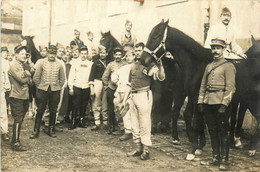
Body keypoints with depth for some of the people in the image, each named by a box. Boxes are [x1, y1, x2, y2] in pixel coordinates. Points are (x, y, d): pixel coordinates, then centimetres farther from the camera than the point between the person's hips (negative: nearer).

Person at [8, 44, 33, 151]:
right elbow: (22, 79, -22)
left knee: (20, 120, 13)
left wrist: (26, 75, -7)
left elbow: (30, 81, 12)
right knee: (18, 120, -5)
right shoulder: (13, 66, -11)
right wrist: (27, 75, -3)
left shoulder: (23, 66, 17)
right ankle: (15, 143, 1)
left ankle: (16, 140, 23)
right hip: (16, 97, -8)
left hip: (24, 96, 8)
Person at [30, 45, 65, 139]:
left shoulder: (59, 64, 4)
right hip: (43, 90, -1)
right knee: (40, 111, 2)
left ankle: (51, 130, 20)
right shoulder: (42, 62, 0)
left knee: (53, 111, 7)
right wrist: (40, 87, 2)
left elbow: (62, 79, 12)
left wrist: (58, 88, 6)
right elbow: (36, 77, 3)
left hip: (55, 90, 1)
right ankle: (36, 131, 9)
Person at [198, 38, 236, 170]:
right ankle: (216, 157, 22)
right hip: (208, 103, 6)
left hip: (220, 103, -6)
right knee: (212, 131, 12)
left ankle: (224, 160, 6)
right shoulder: (209, 66, 15)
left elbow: (230, 87, -10)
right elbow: (203, 85, 17)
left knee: (223, 132, 0)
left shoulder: (228, 66, -3)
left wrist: (224, 105, -17)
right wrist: (200, 102, 9)